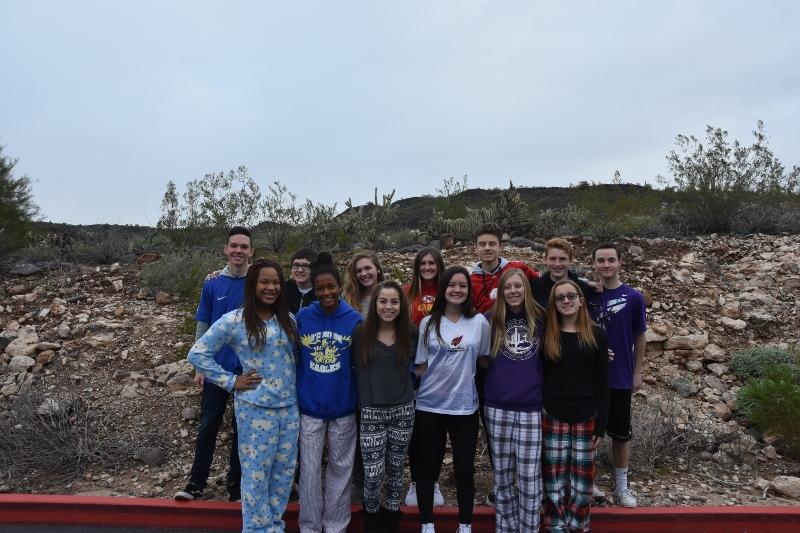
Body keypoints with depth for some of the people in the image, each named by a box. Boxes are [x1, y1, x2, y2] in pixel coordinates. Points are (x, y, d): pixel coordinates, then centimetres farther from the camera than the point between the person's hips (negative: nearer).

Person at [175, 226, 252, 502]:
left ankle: (236, 485, 25)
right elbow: (202, 327, 4)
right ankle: (196, 483, 24)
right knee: (208, 426, 10)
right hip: (217, 368, 1)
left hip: (249, 370, -1)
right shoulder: (212, 284, -1)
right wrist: (200, 367, 2)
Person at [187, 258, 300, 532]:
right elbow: (197, 354, -7)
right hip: (255, 410, -5)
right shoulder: (234, 320, -8)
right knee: (256, 474, 5)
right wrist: (231, 381, -9)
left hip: (289, 408, 5)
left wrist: (296, 389, 4)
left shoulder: (289, 320, 7)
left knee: (284, 472, 14)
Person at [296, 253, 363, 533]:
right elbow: (293, 360, 3)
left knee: (340, 468, 13)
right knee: (309, 471, 10)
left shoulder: (354, 319, -7)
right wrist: (294, 398, 0)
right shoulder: (302, 317, -5)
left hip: (343, 407, 0)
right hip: (309, 406, 0)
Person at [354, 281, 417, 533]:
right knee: (373, 474, -4)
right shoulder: (361, 332, -5)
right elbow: (354, 367, 4)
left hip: (403, 410, 2)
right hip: (371, 412, -2)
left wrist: (405, 388, 3)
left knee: (395, 470, 13)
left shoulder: (411, 333, 1)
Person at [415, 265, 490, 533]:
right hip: (429, 405, 0)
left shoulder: (479, 322, -1)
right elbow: (421, 366, 4)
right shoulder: (428, 323, 0)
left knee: (465, 468, 10)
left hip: (465, 406, 0)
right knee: (428, 466, 9)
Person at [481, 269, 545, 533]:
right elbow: (484, 361, 12)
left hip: (531, 407, -1)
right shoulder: (491, 320, 3)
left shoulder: (540, 320, 1)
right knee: (503, 474, 11)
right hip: (498, 406, 1)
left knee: (529, 476, 2)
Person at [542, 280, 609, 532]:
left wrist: (601, 424, -3)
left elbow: (602, 382, 0)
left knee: (582, 477, 8)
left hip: (585, 418, 0)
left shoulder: (596, 335, 0)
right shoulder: (546, 335, 1)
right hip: (553, 418, 0)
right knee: (555, 476, 6)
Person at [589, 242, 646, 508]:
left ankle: (622, 485, 28)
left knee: (621, 433, 12)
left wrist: (637, 372, 3)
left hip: (620, 377, 0)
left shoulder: (633, 297, -5)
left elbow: (639, 337, 3)